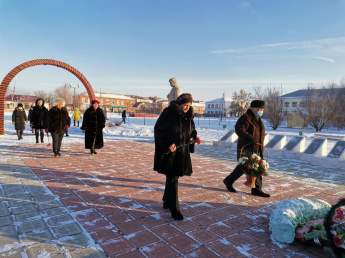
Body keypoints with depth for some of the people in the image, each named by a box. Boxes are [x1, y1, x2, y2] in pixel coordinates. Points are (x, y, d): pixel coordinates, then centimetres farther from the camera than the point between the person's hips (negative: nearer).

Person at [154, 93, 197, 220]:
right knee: (172, 179, -3)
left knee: (172, 177, 16)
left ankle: (167, 202, 34)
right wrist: (168, 144, -21)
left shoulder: (188, 116, 6)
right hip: (169, 152, -6)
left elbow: (192, 129, 19)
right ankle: (174, 210, 5)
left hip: (182, 152, 6)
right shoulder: (168, 113, -11)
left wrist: (192, 137, -3)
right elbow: (158, 129, -12)